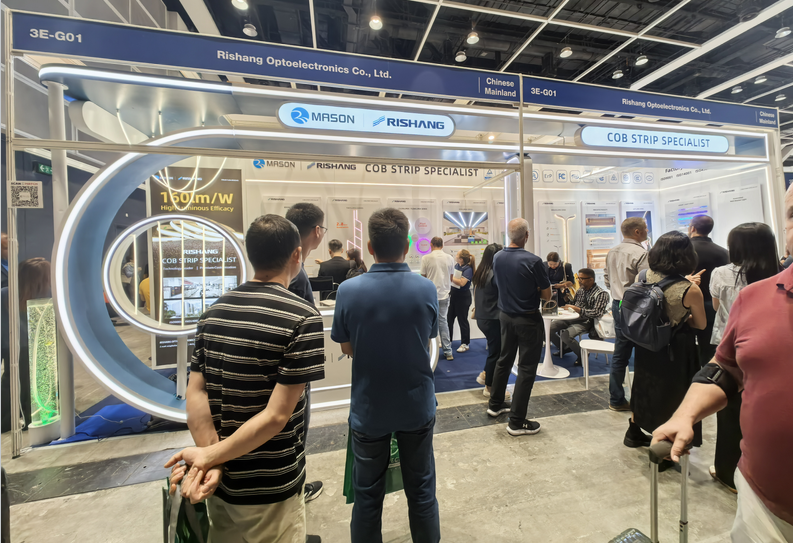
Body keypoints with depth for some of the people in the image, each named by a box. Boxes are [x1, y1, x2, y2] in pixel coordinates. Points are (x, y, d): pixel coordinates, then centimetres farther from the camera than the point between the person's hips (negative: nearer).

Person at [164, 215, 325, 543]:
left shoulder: (214, 312, -4)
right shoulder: (303, 317, -22)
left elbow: (195, 395, -5)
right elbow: (276, 416, -23)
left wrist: (211, 462, -10)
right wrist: (208, 456, -13)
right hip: (270, 491, -5)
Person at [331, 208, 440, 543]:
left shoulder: (349, 291, -18)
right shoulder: (427, 289, -15)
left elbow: (347, 348, -4)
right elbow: (427, 344, -1)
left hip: (368, 409, -1)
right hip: (417, 406, 1)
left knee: (368, 495, 20)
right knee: (421, 490, 22)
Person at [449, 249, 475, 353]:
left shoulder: (468, 269, -18)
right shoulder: (456, 265, 5)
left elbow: (462, 283, -30)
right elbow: (451, 276, 21)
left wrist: (450, 277, -24)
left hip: (463, 297, -8)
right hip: (453, 295, 8)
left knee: (462, 320, 3)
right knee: (449, 318, 15)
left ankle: (465, 344, 17)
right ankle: (448, 340, 31)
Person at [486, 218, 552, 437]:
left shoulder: (497, 258, -2)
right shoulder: (533, 261, -20)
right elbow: (547, 295, -11)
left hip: (506, 316, 6)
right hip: (528, 320, -6)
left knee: (504, 360, 21)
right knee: (526, 369, 4)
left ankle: (495, 404, 35)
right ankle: (517, 422, 10)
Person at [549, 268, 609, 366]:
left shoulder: (601, 294, -9)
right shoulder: (580, 290, 14)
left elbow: (597, 313, -20)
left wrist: (578, 309, -21)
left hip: (586, 322, -7)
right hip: (573, 318, 7)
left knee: (565, 335, -30)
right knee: (550, 327, -9)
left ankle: (582, 354, -2)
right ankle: (565, 348, 15)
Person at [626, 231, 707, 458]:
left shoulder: (648, 276, -11)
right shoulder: (690, 290, -22)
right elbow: (701, 324, -6)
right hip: (676, 348, -4)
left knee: (646, 386, 23)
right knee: (672, 394, 13)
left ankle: (634, 432, 41)